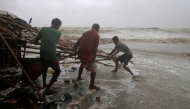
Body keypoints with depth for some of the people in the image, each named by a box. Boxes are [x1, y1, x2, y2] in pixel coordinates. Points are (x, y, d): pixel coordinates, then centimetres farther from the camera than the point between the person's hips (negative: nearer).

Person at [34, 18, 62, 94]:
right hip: (51, 56, -5)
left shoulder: (43, 29, 5)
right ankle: (47, 89, 9)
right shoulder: (58, 32, 0)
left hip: (42, 55, 5)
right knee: (58, 71, 15)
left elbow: (35, 41, 11)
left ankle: (44, 84, 47)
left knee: (44, 68, 32)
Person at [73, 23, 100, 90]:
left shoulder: (86, 33, 15)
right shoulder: (96, 35, -4)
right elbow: (95, 47, -10)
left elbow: (79, 41, 20)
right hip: (88, 53, -7)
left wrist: (75, 47, 30)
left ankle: (79, 77, 42)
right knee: (94, 68, 3)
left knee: (83, 64, 32)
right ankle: (92, 85, 0)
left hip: (81, 52, 7)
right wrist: (94, 55, 0)